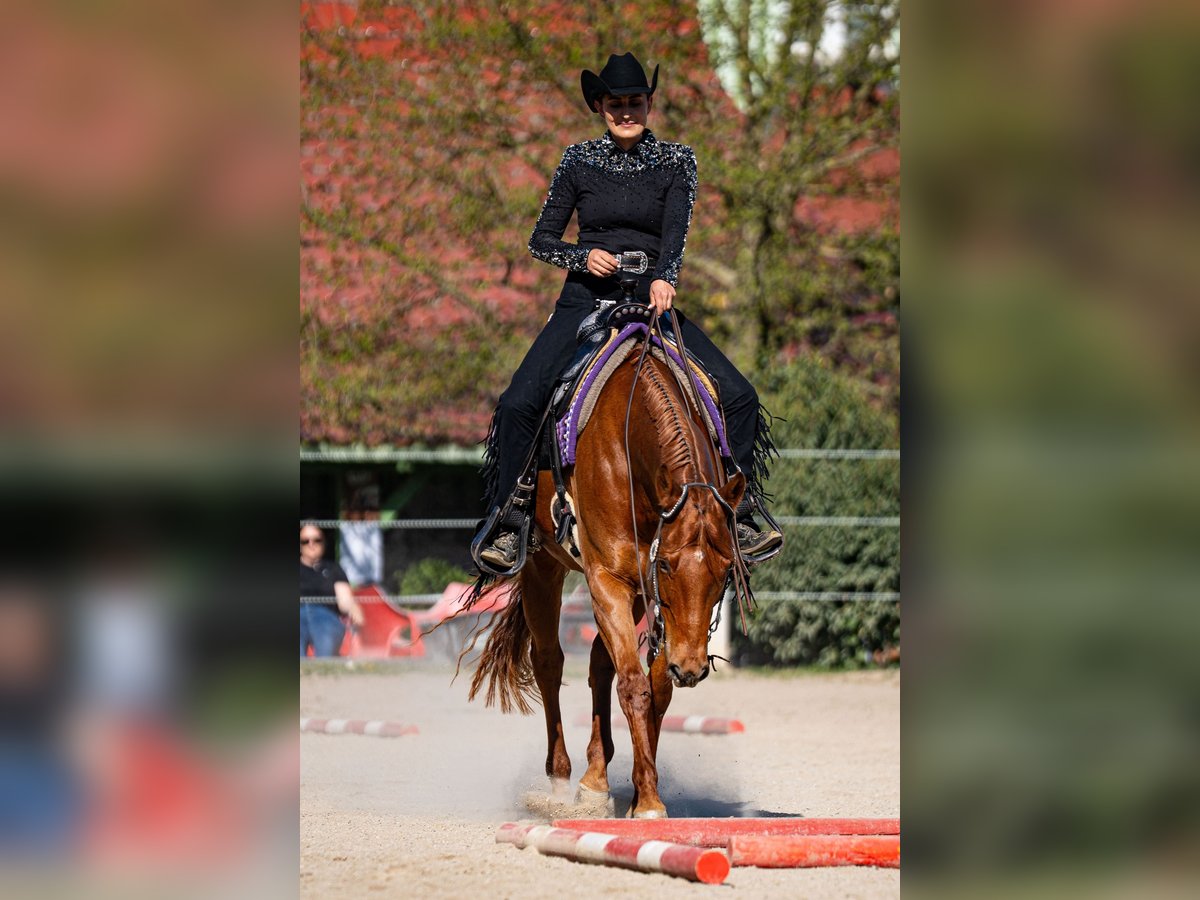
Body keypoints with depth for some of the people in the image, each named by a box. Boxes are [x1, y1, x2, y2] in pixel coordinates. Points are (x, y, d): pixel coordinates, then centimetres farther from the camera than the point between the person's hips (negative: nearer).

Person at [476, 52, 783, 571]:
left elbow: (676, 231, -12)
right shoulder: (579, 160, 5)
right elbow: (541, 240, 7)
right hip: (585, 299, 0)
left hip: (653, 298, 0)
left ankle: (738, 519, -2)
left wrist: (665, 278, -32)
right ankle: (505, 528, -8)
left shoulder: (675, 160, 4)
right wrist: (583, 256, -14)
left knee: (739, 397, -15)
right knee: (518, 403, -20)